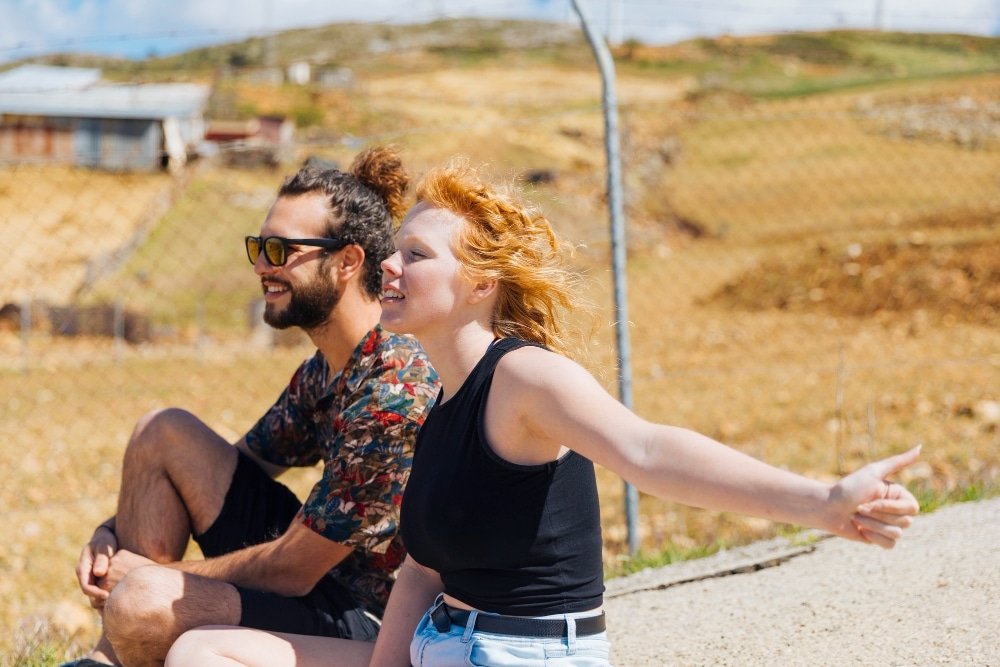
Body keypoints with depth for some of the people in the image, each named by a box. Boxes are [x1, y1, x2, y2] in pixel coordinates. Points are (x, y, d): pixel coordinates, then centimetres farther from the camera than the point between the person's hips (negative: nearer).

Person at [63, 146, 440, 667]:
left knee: (141, 604, -30)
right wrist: (113, 531, 1)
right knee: (163, 432, 5)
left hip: (363, 624, -10)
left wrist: (152, 573, -10)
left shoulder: (391, 396, -25)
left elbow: (292, 570, -22)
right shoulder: (324, 369, 6)